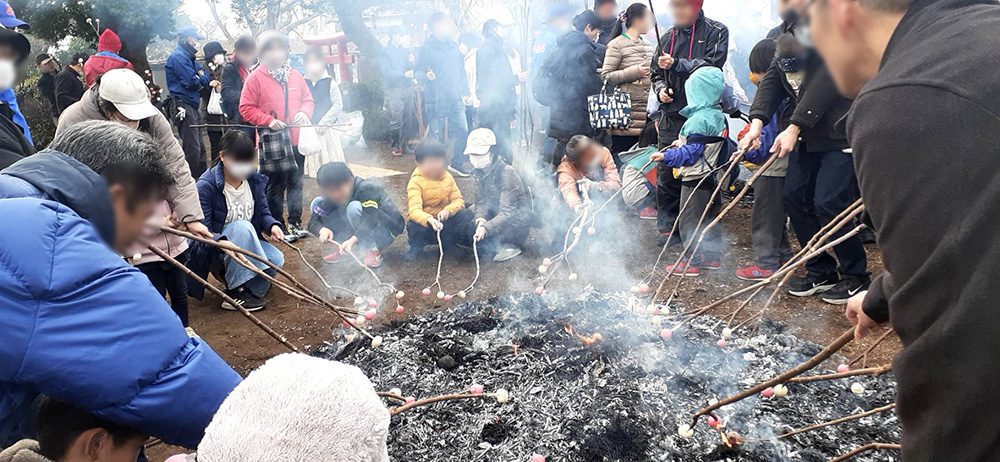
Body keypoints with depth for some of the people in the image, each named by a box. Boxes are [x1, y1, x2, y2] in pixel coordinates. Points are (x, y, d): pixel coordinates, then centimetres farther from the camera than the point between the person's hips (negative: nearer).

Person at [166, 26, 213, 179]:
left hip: (192, 105, 10)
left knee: (199, 146, 14)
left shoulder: (188, 57, 20)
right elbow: (191, 82, -20)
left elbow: (204, 74, 16)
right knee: (192, 149, -10)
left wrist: (207, 80, -7)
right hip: (183, 106, -10)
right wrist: (202, 78, 1)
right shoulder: (178, 57, -11)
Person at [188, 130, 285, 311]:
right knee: (242, 227, -35)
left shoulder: (254, 180, -1)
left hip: (247, 245, 5)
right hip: (212, 252, -5)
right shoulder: (206, 185, -19)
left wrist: (272, 225, -18)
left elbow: (263, 212, 6)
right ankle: (236, 290, -28)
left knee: (276, 258, -23)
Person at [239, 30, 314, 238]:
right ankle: (277, 227, 11)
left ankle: (295, 223, 23)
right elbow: (246, 108, -4)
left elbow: (307, 98, 16)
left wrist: (304, 112, -5)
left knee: (296, 183, 12)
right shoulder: (255, 77, -4)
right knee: (275, 185, 1)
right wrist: (268, 121, -15)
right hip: (272, 141, -4)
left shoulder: (294, 74, 9)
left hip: (297, 139, 5)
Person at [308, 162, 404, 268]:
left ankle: (373, 250, -19)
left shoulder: (367, 189, -27)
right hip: (358, 231, 6)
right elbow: (313, 222, -14)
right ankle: (345, 249, -3)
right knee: (317, 203, -7)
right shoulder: (333, 195, -10)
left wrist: (353, 240, -55)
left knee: (354, 207, -35)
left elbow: (371, 220, -40)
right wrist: (323, 229, -37)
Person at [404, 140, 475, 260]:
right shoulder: (415, 182, -17)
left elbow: (459, 200, -5)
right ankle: (416, 248, -4)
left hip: (444, 220, 3)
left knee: (465, 214, -21)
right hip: (423, 221, -3)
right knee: (415, 227, -36)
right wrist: (429, 220, -50)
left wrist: (448, 210, -28)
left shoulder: (447, 177, 0)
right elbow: (414, 210, -29)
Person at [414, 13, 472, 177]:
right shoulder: (427, 48, -5)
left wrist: (465, 92, 13)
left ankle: (457, 163, 23)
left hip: (456, 100, 6)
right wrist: (426, 76, -28)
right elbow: (417, 71, -6)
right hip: (436, 101, -5)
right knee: (438, 136, 0)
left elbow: (462, 71, 17)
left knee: (463, 131, 3)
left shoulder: (453, 46, 12)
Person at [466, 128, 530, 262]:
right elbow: (481, 202, -5)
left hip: (517, 221, -9)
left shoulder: (507, 173, -24)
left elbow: (507, 212, -29)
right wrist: (480, 220, -28)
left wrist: (485, 228, -43)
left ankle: (507, 247, -8)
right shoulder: (480, 171, 0)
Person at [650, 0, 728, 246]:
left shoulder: (716, 32, 1)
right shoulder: (668, 37, 14)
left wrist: (676, 64, -21)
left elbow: (713, 65, -13)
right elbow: (657, 73, 21)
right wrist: (660, 89, 1)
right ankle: (668, 226, 14)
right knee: (667, 173, 2)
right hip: (672, 117, 4)